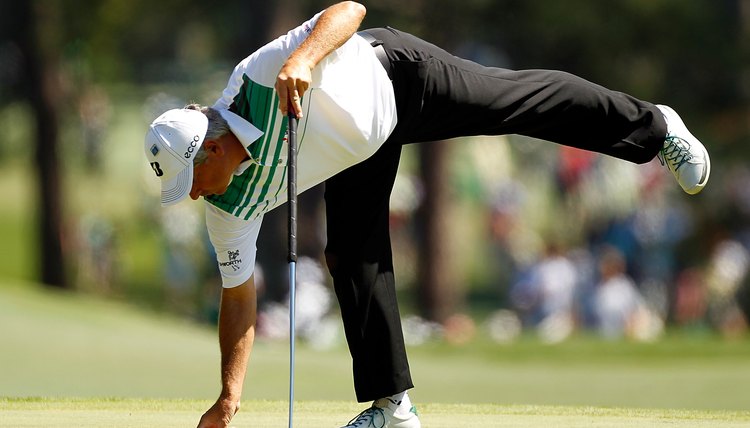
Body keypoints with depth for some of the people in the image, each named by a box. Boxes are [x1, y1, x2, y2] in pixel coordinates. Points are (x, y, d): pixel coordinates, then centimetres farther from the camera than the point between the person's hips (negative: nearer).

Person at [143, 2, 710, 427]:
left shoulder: (262, 77, -40)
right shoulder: (229, 205, -23)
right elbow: (239, 296, -15)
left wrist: (303, 58, -62)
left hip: (394, 75, -4)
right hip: (359, 150, 4)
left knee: (526, 102, 8)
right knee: (354, 259, -3)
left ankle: (653, 126, 29)